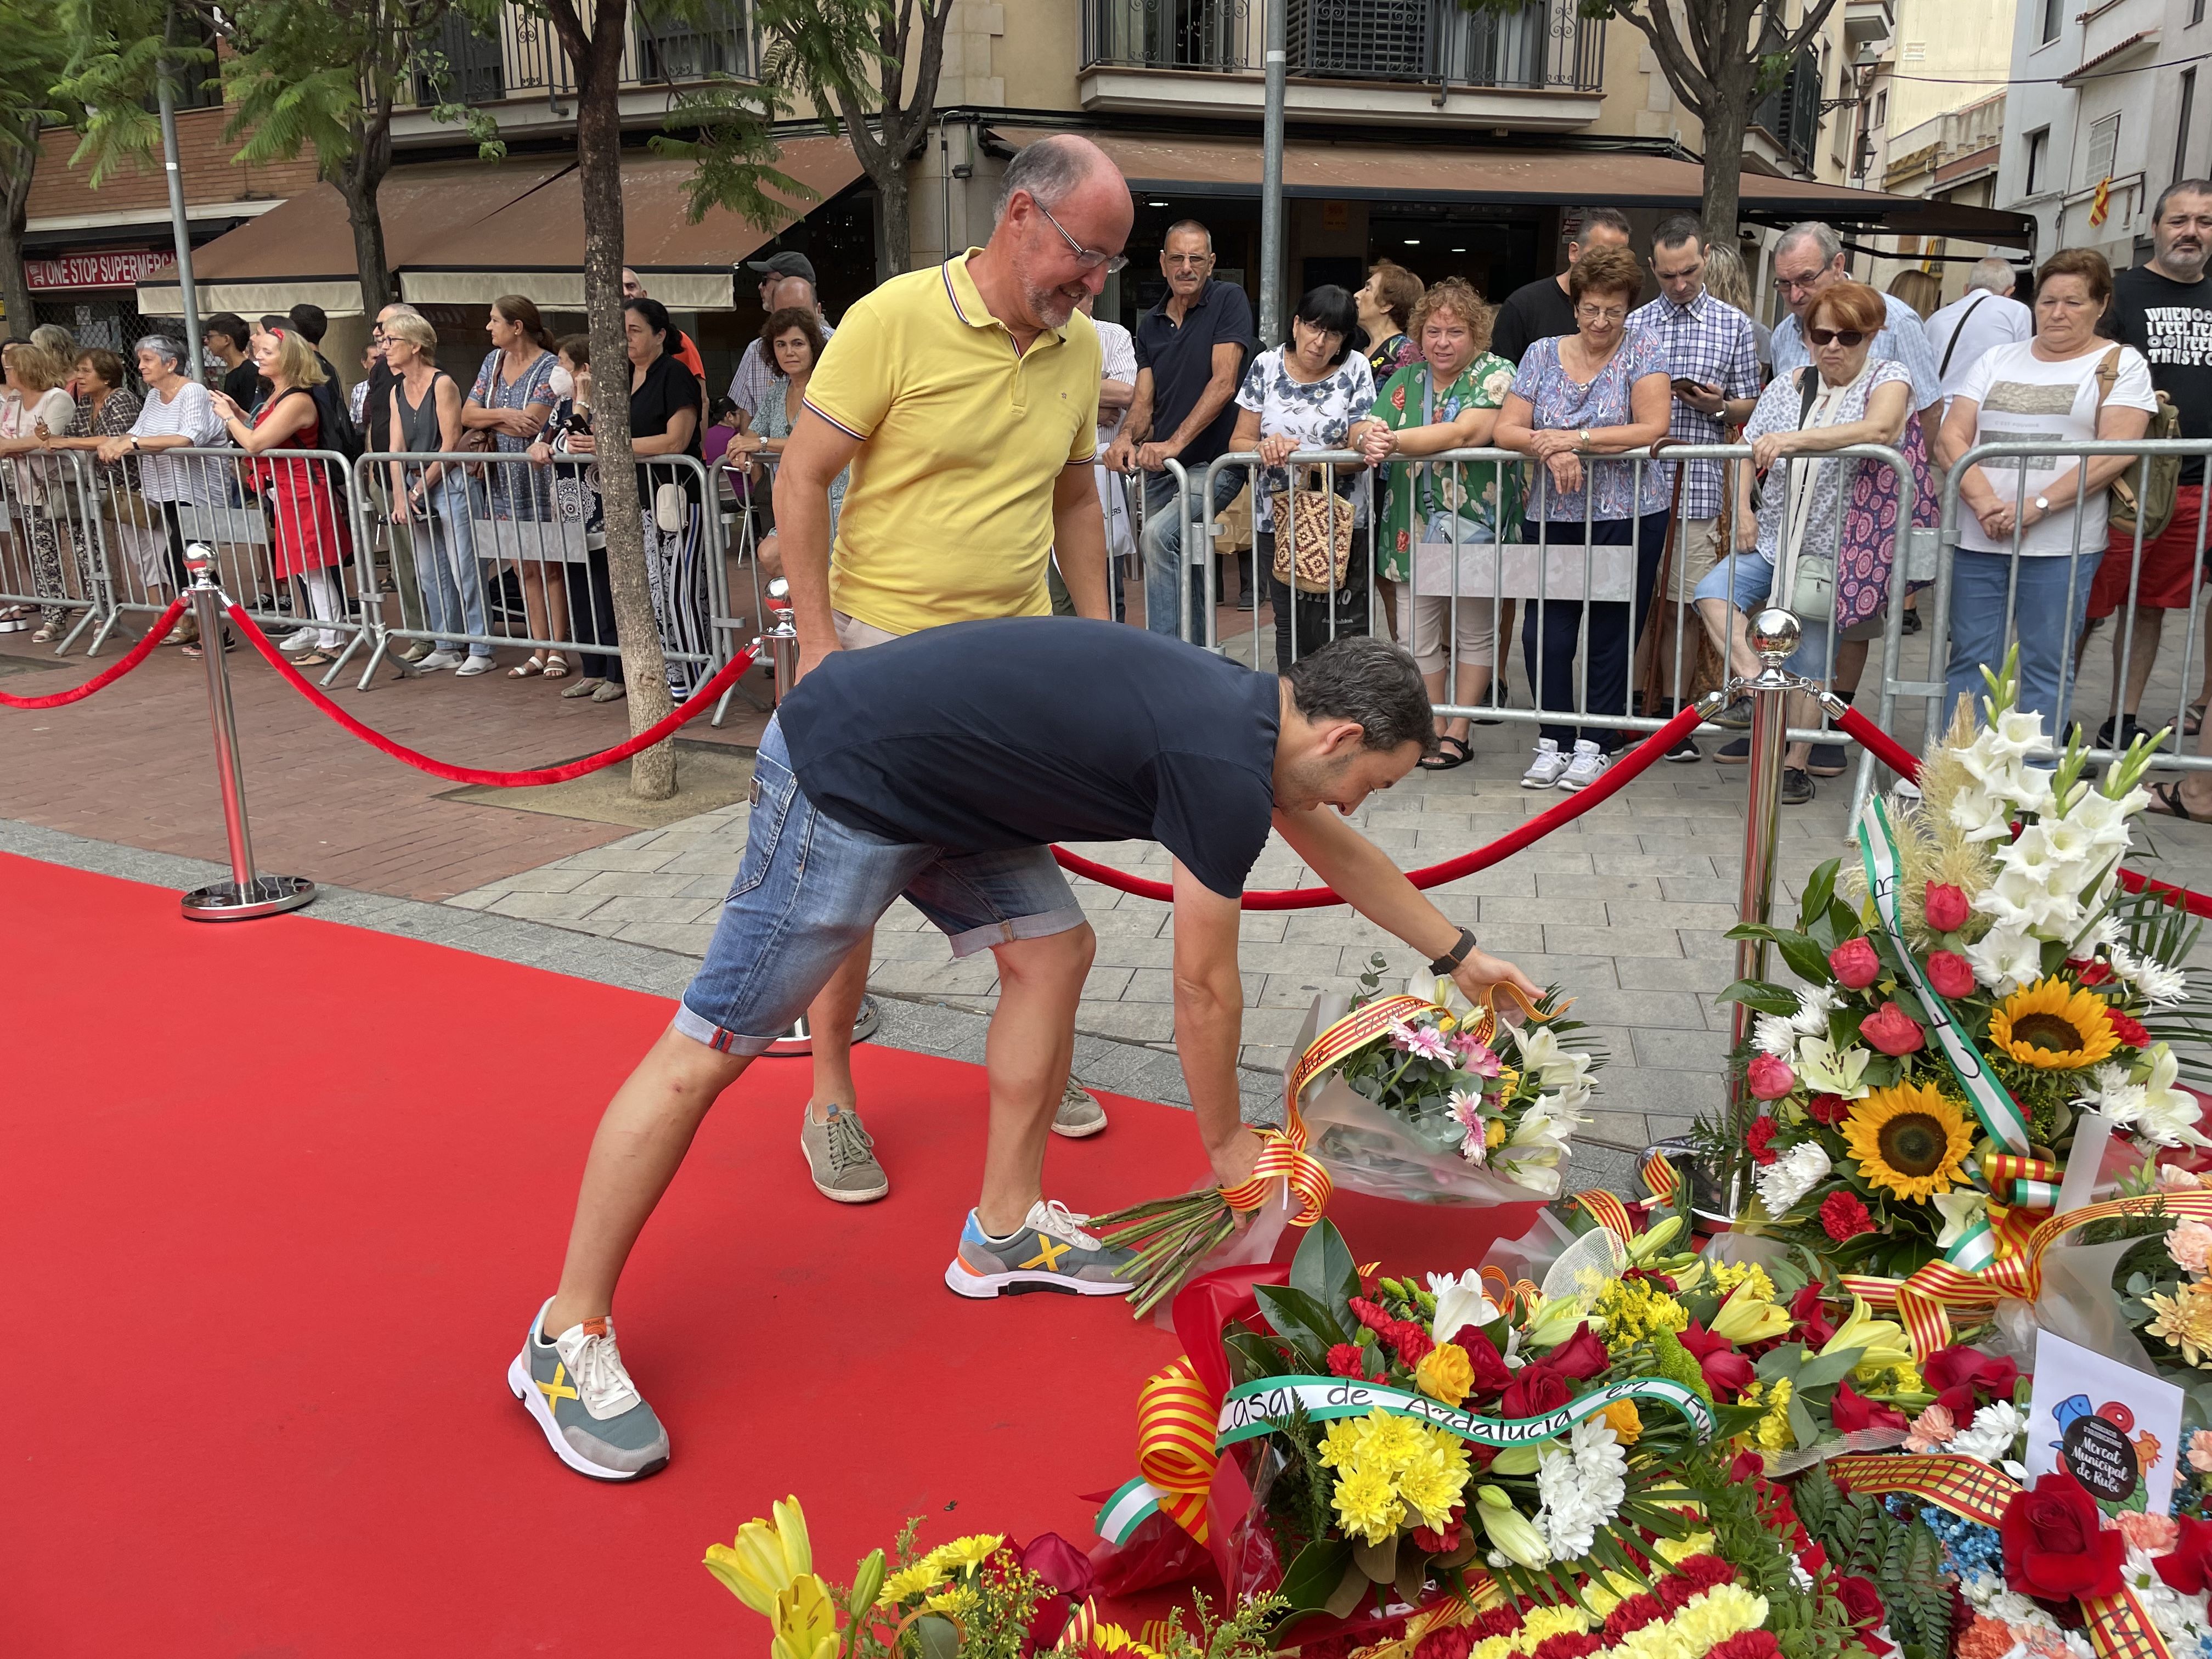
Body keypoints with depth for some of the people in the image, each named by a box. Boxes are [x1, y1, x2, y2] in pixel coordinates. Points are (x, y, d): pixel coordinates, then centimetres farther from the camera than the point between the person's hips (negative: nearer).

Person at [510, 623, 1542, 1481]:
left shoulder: (1247, 711, 9)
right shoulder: (1225, 771, -18)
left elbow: (1334, 848, 27)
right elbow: (1204, 988, -8)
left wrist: (1459, 956, 36)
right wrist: (1227, 1146, 8)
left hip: (929, 780, 10)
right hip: (841, 780, -10)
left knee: (1053, 949, 9)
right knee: (709, 1050, -3)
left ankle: (1004, 1234, 22)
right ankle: (566, 1341, 8)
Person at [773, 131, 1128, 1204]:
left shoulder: (1079, 345, 4)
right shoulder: (894, 319, -14)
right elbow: (801, 481, -12)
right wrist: (817, 642, -17)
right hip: (882, 647, -5)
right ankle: (829, 1098, 18)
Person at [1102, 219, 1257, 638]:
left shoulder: (1228, 301, -4)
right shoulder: (1150, 324, 12)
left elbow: (1224, 383, -15)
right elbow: (1144, 400, 7)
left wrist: (1174, 443, -23)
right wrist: (1126, 438, -17)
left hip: (1214, 463, -6)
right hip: (1161, 470, 6)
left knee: (1159, 533, -28)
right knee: (1181, 576, 10)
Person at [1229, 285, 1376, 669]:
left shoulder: (1355, 370, 1)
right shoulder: (1267, 366, 5)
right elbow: (1238, 442, 4)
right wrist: (1265, 448, -20)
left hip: (1341, 521, -2)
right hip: (1277, 519, 2)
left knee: (1342, 630, -9)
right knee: (1289, 625, 7)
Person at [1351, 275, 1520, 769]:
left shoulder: (1495, 375, -5)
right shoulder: (1404, 380, 11)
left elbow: (1465, 433, -22)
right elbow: (1363, 430, -1)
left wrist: (1394, 441, -31)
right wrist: (1367, 438, -27)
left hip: (1475, 526, -4)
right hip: (1413, 529, 4)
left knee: (1473, 633, 5)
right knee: (1416, 637, 3)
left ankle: (1458, 733, 14)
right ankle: (1431, 728, 15)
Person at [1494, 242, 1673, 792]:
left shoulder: (1643, 350, 1)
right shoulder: (1542, 354, 7)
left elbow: (1653, 427, -11)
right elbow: (1505, 430, 1)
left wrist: (1576, 439, -16)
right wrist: (1550, 449, -18)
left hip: (1627, 516, -2)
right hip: (1551, 516, 2)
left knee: (1612, 634, 3)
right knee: (1545, 631, 0)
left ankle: (1595, 745, 14)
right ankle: (1553, 742, 13)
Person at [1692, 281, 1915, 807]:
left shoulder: (1887, 378, -5)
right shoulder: (1788, 385, 8)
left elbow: (1879, 428, -26)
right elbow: (1750, 448, 11)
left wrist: (1795, 439, -35)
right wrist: (1744, 510, -4)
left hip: (1834, 551, -4)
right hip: (1773, 539, 4)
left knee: (1810, 660, 1)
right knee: (1713, 592, -24)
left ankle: (1796, 763, 11)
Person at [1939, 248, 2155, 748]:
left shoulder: (2121, 364, 4)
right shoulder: (1998, 360, 15)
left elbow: (2117, 452, -8)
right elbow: (1952, 436, 5)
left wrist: (2036, 507, -18)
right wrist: (1983, 499, -13)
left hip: (2060, 545, -3)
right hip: (1976, 539, 3)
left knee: (2045, 668, 2)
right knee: (1970, 662, 5)